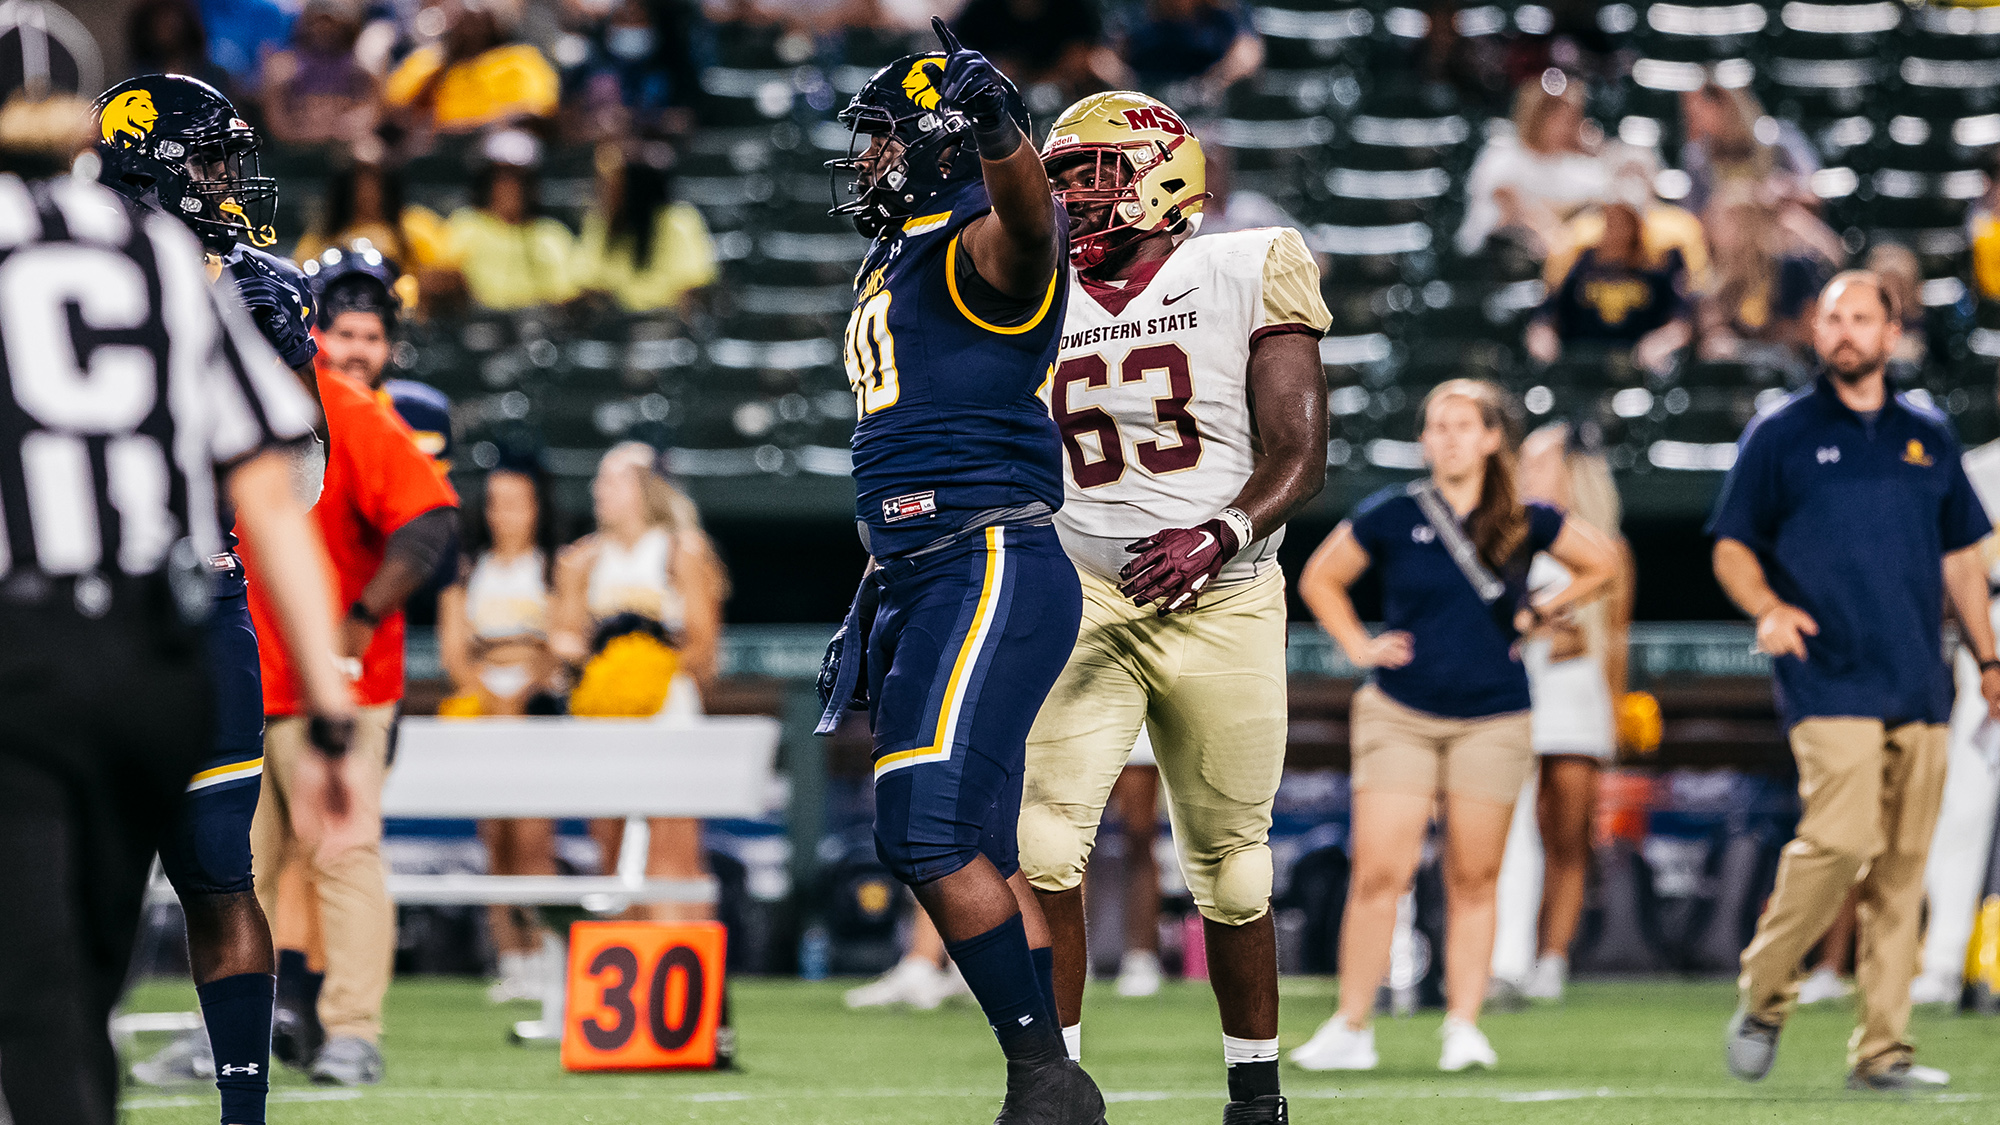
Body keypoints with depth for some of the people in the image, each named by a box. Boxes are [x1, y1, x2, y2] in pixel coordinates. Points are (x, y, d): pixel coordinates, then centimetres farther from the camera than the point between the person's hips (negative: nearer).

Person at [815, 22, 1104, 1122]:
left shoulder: (980, 249, -8)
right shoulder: (891, 265, 21)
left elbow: (1024, 213, -35)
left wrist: (997, 131, -56)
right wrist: (872, 608, 28)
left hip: (990, 570, -10)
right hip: (916, 578, 10)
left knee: (931, 833, -18)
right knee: (972, 852, 9)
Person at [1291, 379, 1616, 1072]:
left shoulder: (1525, 521, 2)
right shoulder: (1392, 516, 0)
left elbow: (1601, 565, 17)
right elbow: (1319, 579, 14)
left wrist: (1542, 613, 8)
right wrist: (1358, 646, 3)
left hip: (1494, 721, 1)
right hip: (1400, 716, -1)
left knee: (1473, 881, 2)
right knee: (1378, 874, -8)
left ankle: (1464, 1027, 7)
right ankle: (1351, 1029, -1)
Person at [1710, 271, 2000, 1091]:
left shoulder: (1928, 436, 16)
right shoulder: (1780, 434, 5)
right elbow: (1732, 547, 5)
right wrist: (1768, 607, -15)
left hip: (1919, 685, 4)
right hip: (1829, 680, -4)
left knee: (1903, 867, 1)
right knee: (1842, 839, -19)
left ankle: (1881, 1049, 5)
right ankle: (1762, 995, -1)